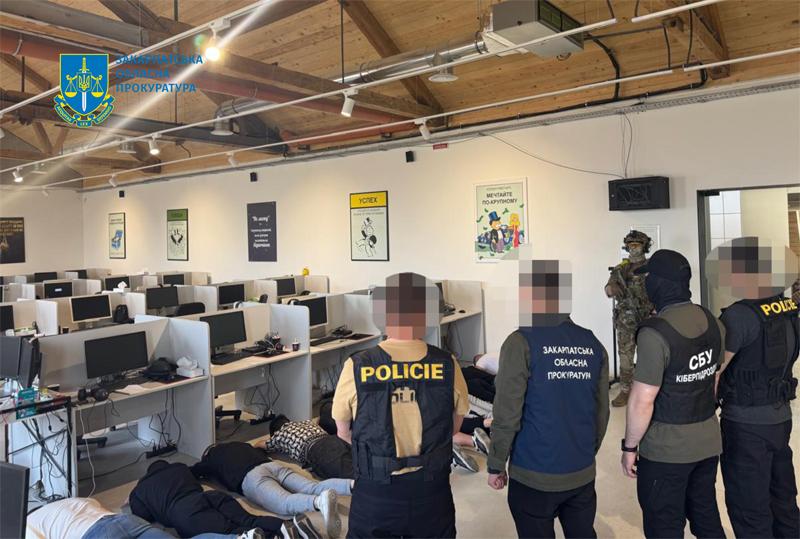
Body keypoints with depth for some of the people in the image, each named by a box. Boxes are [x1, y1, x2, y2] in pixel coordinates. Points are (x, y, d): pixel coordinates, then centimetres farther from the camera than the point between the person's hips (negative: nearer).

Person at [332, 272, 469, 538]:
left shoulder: (356, 368, -16)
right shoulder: (448, 366, -13)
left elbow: (343, 432, -1)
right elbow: (455, 426, 3)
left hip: (374, 496, -1)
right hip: (432, 496, 1)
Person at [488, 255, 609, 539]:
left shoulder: (522, 343, -13)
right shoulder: (593, 344, 1)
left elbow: (507, 414, -15)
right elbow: (602, 411, 5)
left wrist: (496, 465, -3)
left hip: (534, 476, -4)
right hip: (583, 475, 4)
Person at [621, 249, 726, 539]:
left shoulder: (655, 332, -24)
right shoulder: (712, 322, 0)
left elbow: (642, 400, -22)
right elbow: (715, 377, 13)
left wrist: (630, 446, -10)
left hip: (666, 450, -7)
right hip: (708, 442, 7)